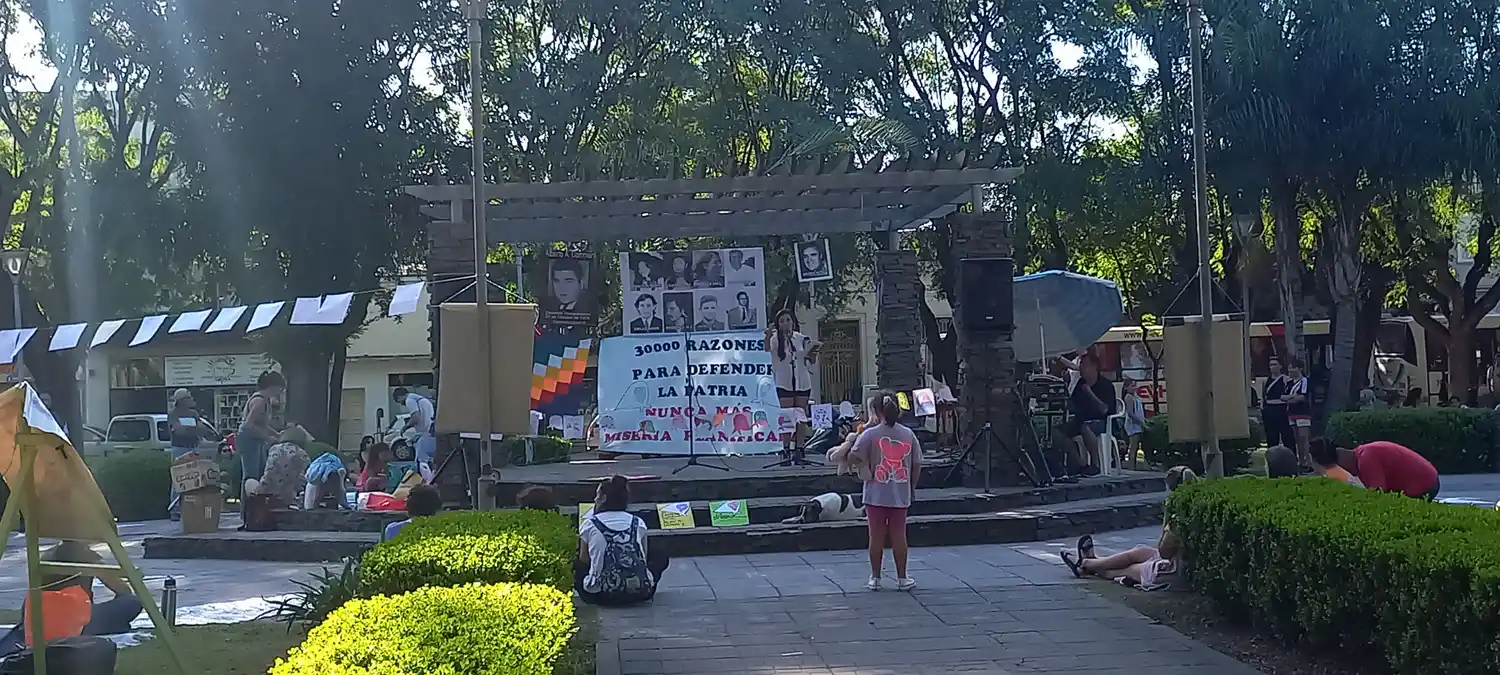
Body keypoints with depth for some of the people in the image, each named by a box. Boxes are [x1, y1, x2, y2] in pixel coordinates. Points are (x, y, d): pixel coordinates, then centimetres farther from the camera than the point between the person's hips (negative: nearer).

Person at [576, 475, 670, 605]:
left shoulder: (589, 525, -1)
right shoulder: (638, 523, 3)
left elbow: (584, 561, 8)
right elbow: (643, 559, 11)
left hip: (600, 596, -1)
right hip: (638, 593, 1)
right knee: (660, 556, 30)